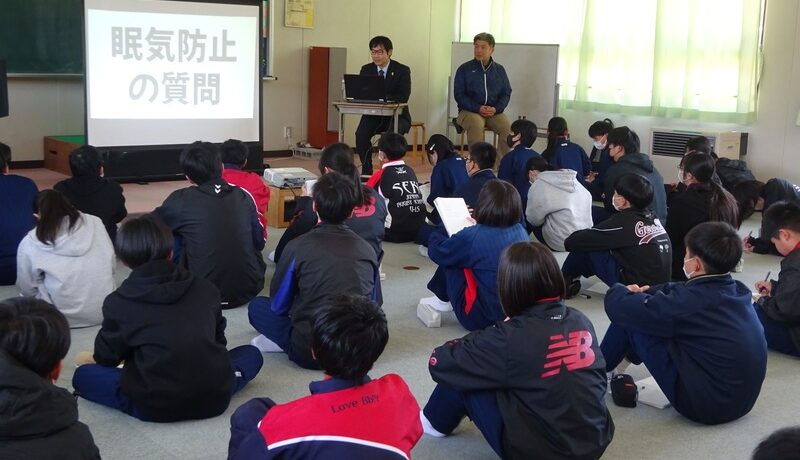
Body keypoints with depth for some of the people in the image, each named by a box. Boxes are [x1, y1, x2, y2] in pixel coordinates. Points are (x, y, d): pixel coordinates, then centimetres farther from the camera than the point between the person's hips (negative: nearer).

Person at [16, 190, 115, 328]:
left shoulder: (29, 243, -7)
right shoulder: (95, 222, -2)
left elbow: (27, 289, 2)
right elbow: (111, 264, 5)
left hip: (65, 317, -3)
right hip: (103, 311, 3)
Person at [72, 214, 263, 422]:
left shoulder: (118, 302, -1)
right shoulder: (205, 288, 6)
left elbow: (106, 356, 12)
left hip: (154, 408, -2)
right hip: (215, 398, 2)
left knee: (82, 375, 17)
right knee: (251, 353, 29)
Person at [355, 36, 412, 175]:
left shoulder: (402, 70, -4)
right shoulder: (366, 69, 7)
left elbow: (403, 96, -16)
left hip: (397, 116, -3)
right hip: (373, 114, 3)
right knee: (361, 134, -26)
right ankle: (366, 170, -11)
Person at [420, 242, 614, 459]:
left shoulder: (510, 338, -20)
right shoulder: (581, 321, -3)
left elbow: (439, 363, -11)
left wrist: (478, 341, 9)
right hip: (596, 442, 6)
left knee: (462, 375, 8)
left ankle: (436, 421, 35)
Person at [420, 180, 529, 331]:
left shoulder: (472, 237, -22)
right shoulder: (521, 231, -5)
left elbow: (435, 251, -3)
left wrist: (446, 226, 15)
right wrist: (478, 226, 21)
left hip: (481, 318, -6)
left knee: (450, 261, 9)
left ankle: (443, 301, 28)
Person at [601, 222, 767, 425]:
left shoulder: (691, 301, -24)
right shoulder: (738, 291, -1)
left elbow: (620, 308, -15)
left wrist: (620, 291, 7)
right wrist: (644, 292, 9)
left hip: (707, 406, -8)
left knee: (630, 319, -3)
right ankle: (623, 358, 38)